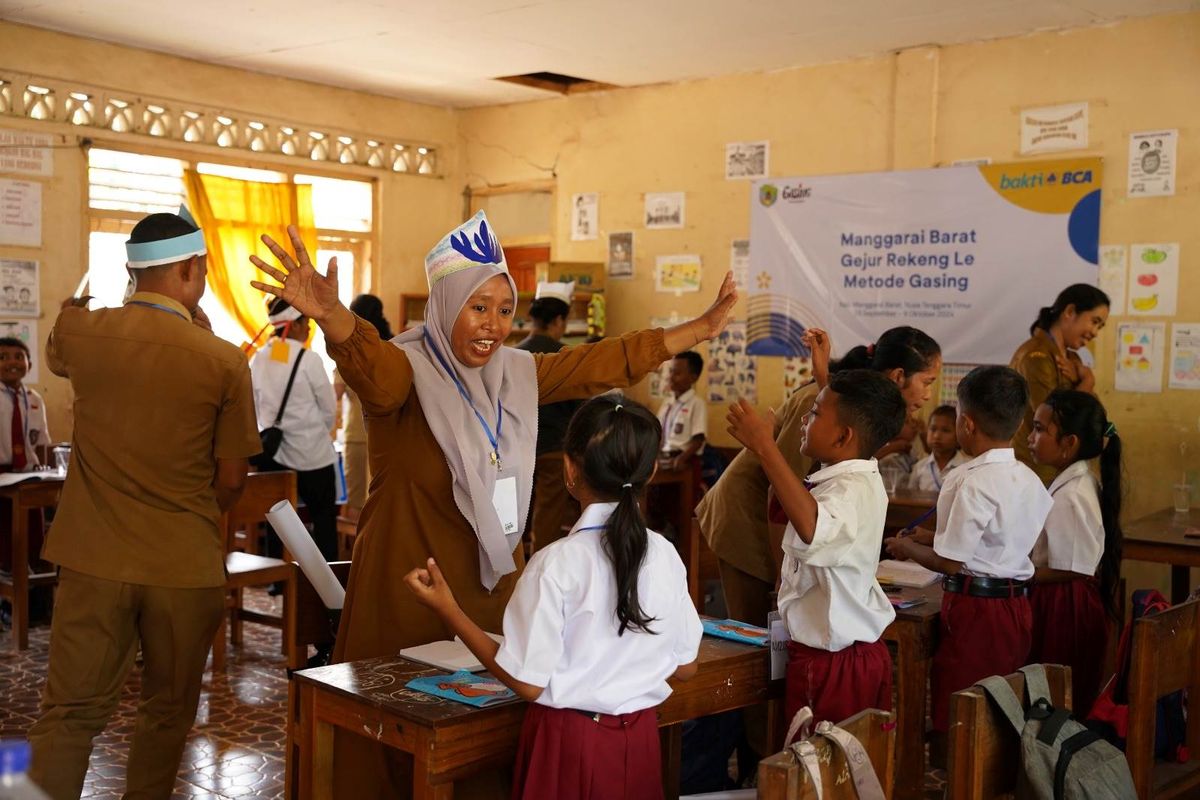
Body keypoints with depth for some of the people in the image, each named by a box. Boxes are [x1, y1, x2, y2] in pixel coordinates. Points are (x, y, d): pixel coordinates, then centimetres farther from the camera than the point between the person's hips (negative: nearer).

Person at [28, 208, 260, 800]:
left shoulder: (81, 332, -4)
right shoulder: (224, 360, -10)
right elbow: (231, 482, -4)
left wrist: (73, 309, 35)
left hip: (93, 559, 2)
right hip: (185, 565, -2)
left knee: (69, 711, 10)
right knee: (167, 712, 16)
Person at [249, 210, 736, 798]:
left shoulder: (517, 373, 7)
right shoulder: (406, 370, -13)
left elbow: (607, 362, 11)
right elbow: (368, 360, -35)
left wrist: (701, 329, 12)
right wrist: (332, 317, -58)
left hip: (495, 581, 6)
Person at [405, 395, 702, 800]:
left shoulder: (557, 563, -19)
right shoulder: (664, 555, -7)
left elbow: (528, 682, -15)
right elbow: (685, 666, 2)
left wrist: (448, 610, -10)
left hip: (570, 741, -4)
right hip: (640, 740, 4)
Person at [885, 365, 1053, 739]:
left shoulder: (973, 483, -19)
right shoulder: (1029, 480, 6)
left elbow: (950, 562, -16)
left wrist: (907, 548, 1)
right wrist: (936, 538, 22)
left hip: (975, 611, -8)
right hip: (1016, 609, 8)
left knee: (954, 719, 0)